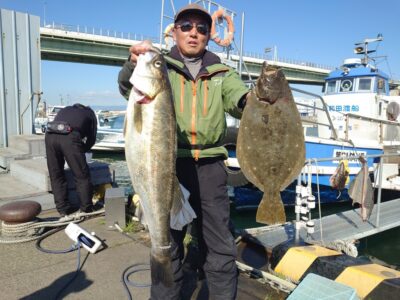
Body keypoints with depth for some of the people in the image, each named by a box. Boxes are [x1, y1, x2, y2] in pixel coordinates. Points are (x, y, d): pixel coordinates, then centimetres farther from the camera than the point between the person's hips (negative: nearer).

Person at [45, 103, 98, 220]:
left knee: (56, 175, 14)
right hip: (69, 137, -4)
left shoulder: (65, 110, 39)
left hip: (50, 134, 4)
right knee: (82, 176, 8)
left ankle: (64, 210, 17)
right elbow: (91, 139, 25)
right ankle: (87, 209, 17)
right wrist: (80, 151, 40)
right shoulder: (90, 114, 30)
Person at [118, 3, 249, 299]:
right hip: (169, 165, -1)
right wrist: (134, 64, -33)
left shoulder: (221, 73, 12)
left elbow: (241, 100, -5)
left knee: (220, 245, 9)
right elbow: (129, 88, -11)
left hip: (210, 166, 2)